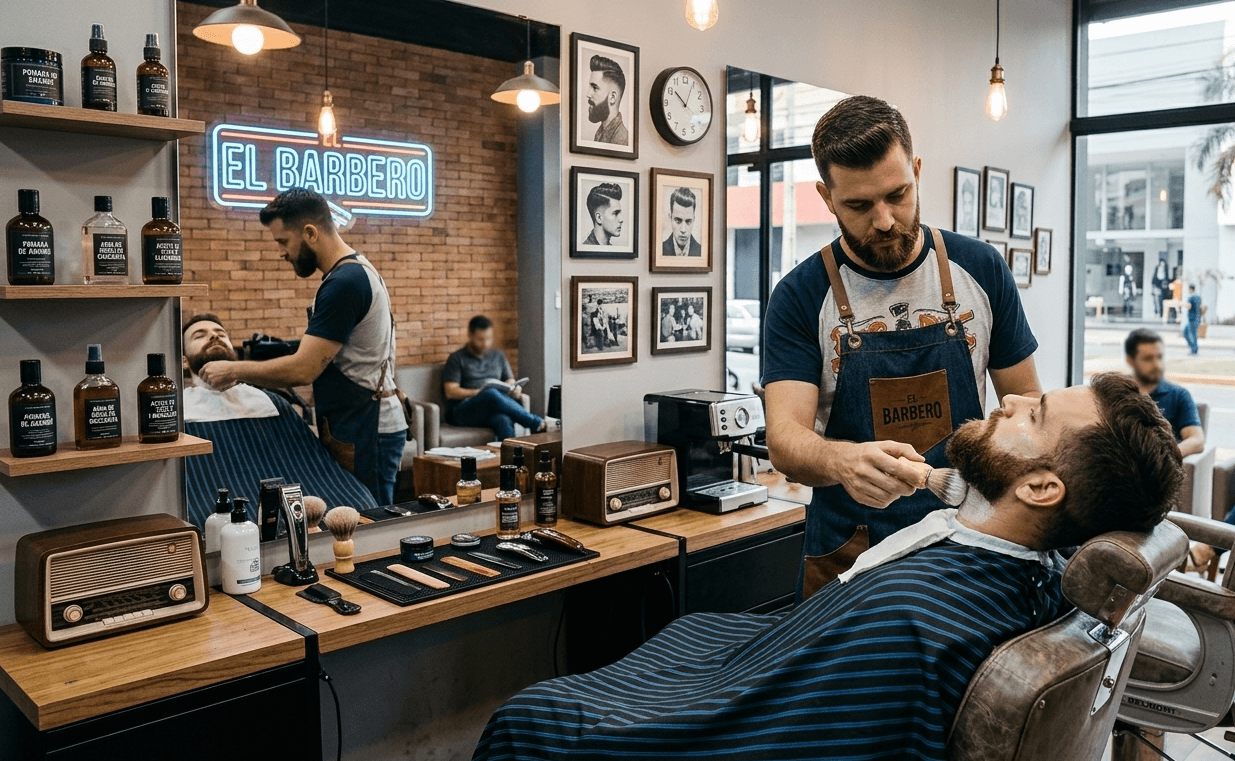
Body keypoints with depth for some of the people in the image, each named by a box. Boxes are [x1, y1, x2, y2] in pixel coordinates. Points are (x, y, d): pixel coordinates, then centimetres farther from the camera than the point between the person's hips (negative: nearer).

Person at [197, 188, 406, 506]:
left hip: (365, 432, -10)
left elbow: (304, 370, -21)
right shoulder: (356, 272, 14)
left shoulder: (344, 282, -18)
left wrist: (234, 370, -9)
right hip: (355, 428, 10)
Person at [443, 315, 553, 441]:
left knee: (505, 421, -37)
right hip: (463, 412, -3)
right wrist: (478, 392, -16)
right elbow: (450, 392, -2)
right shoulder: (457, 359, 8)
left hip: (493, 410, 3)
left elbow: (510, 381, 19)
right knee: (491, 394, -37)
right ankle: (537, 423, -35)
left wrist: (514, 390, -6)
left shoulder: (498, 356, 22)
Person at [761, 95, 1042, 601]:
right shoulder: (801, 297, -7)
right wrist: (844, 461, -38)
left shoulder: (979, 269, -1)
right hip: (847, 556, -1)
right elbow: (784, 438, -15)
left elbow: (1024, 399, 7)